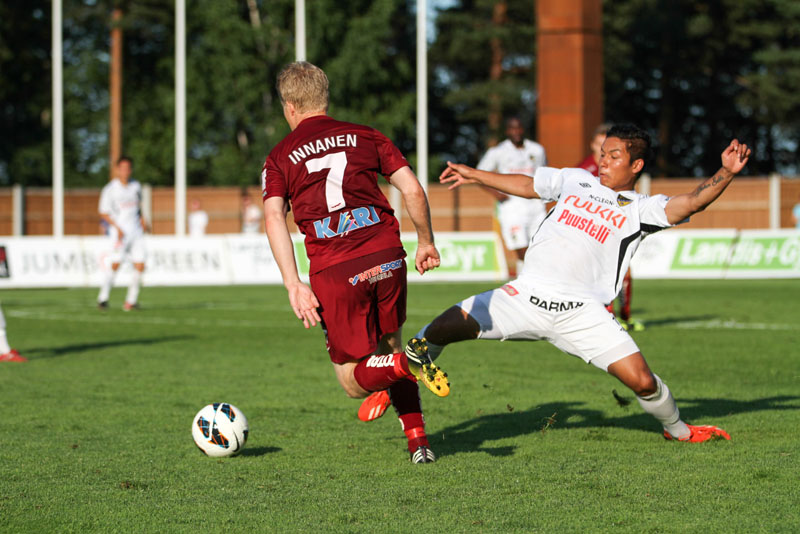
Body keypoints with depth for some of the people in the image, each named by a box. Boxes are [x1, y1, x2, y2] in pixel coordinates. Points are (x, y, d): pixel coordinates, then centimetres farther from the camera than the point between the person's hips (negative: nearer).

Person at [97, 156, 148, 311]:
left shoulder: (135, 186, 9)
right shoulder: (110, 189, -5)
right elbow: (103, 212, -3)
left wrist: (142, 219, 11)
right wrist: (117, 228, -13)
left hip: (136, 229, 5)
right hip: (119, 231, -5)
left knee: (139, 265, -4)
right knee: (115, 263, -17)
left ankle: (131, 300, 5)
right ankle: (103, 297, -6)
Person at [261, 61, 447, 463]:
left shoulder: (279, 158, 12)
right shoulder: (364, 137, 15)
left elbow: (274, 218, -4)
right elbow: (413, 191, 8)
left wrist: (294, 286, -10)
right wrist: (426, 243, 23)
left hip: (334, 272, -2)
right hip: (386, 256, 2)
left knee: (354, 381, 8)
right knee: (389, 345, 25)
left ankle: (400, 365, -24)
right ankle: (418, 442, 15)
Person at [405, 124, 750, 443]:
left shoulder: (641, 210, 5)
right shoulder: (575, 181, 17)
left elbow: (691, 202, -9)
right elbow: (525, 185, 32)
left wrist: (726, 173, -24)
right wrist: (474, 175, 39)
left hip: (582, 313, -2)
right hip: (527, 295, 2)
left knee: (641, 380, -13)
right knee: (446, 327, -14)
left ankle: (678, 430, 18)